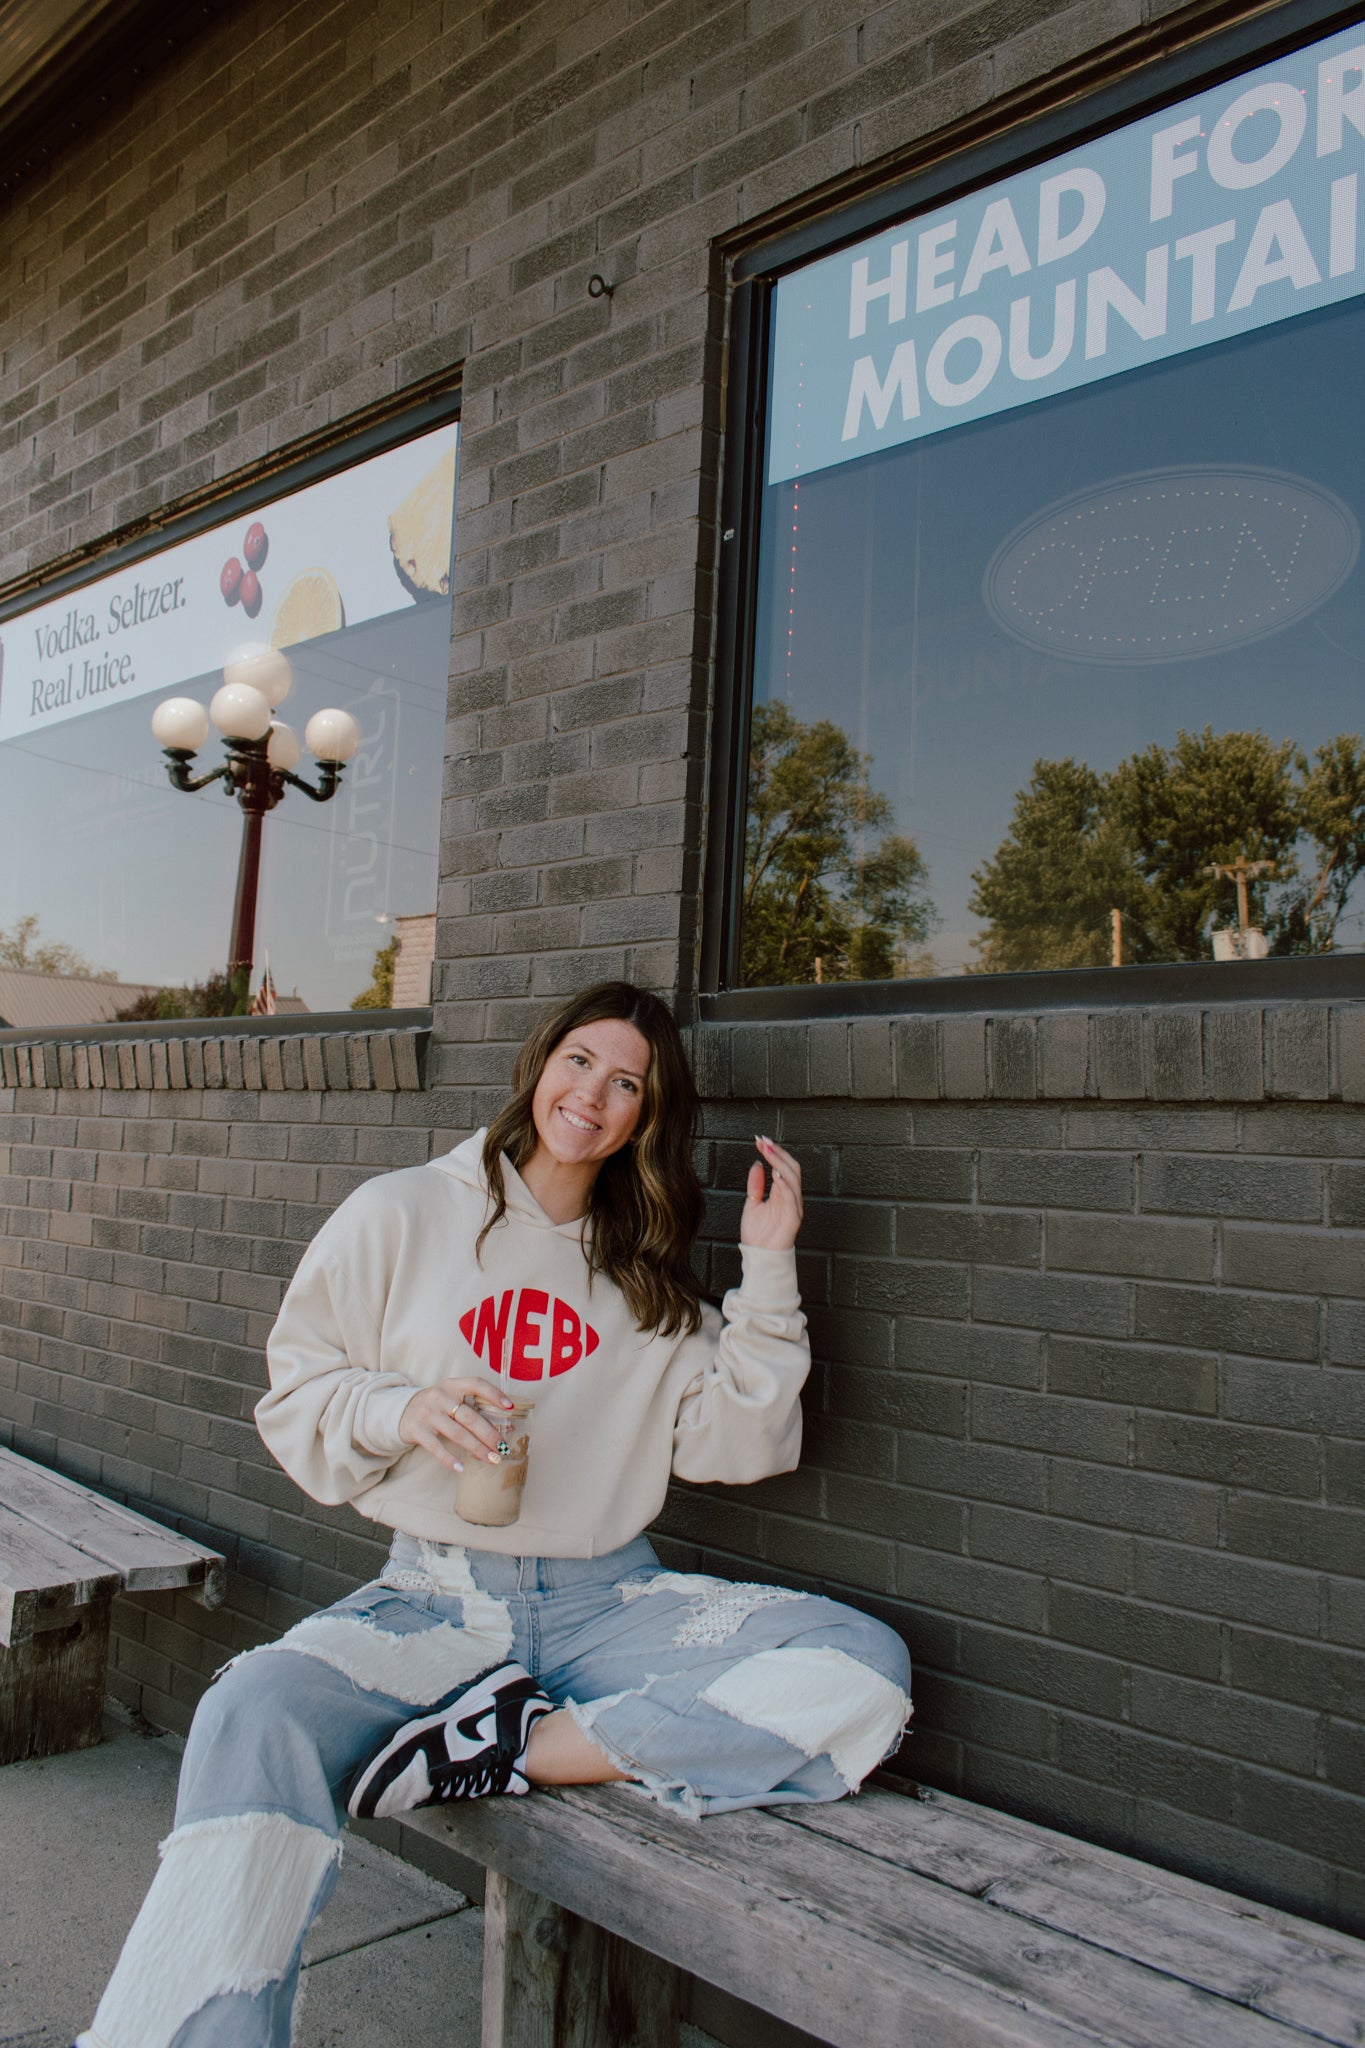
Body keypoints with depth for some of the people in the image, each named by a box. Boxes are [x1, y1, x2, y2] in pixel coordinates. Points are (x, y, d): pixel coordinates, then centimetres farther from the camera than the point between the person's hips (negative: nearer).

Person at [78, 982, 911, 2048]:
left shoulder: (651, 1274, 11)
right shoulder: (402, 1216, 4)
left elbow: (736, 1446, 4)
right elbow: (296, 1393, 4)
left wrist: (769, 1270, -4)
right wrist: (399, 1410, -17)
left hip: (609, 1599, 3)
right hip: (436, 1596, -2)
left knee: (867, 1669, -21)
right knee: (253, 1720, -33)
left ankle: (511, 1749, -18)